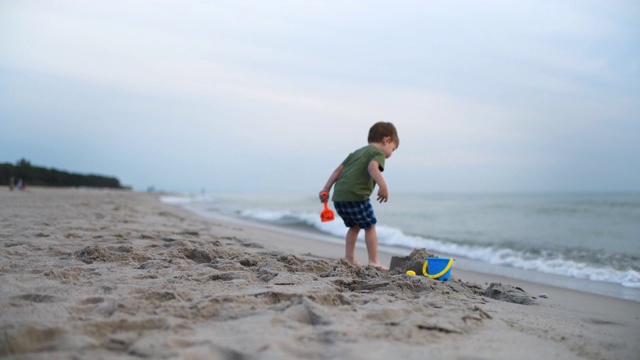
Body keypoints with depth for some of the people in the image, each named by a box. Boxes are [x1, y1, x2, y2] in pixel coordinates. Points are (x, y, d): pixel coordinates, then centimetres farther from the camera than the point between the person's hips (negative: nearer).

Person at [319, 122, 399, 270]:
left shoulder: (357, 152, 27)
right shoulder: (378, 153, 3)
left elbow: (339, 169, 22)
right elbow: (372, 167, -20)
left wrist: (326, 189, 20)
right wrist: (383, 186, -29)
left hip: (339, 196, 8)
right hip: (355, 196, -8)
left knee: (354, 226, 23)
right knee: (370, 227, 6)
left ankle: (349, 258, 23)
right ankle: (373, 262, 8)